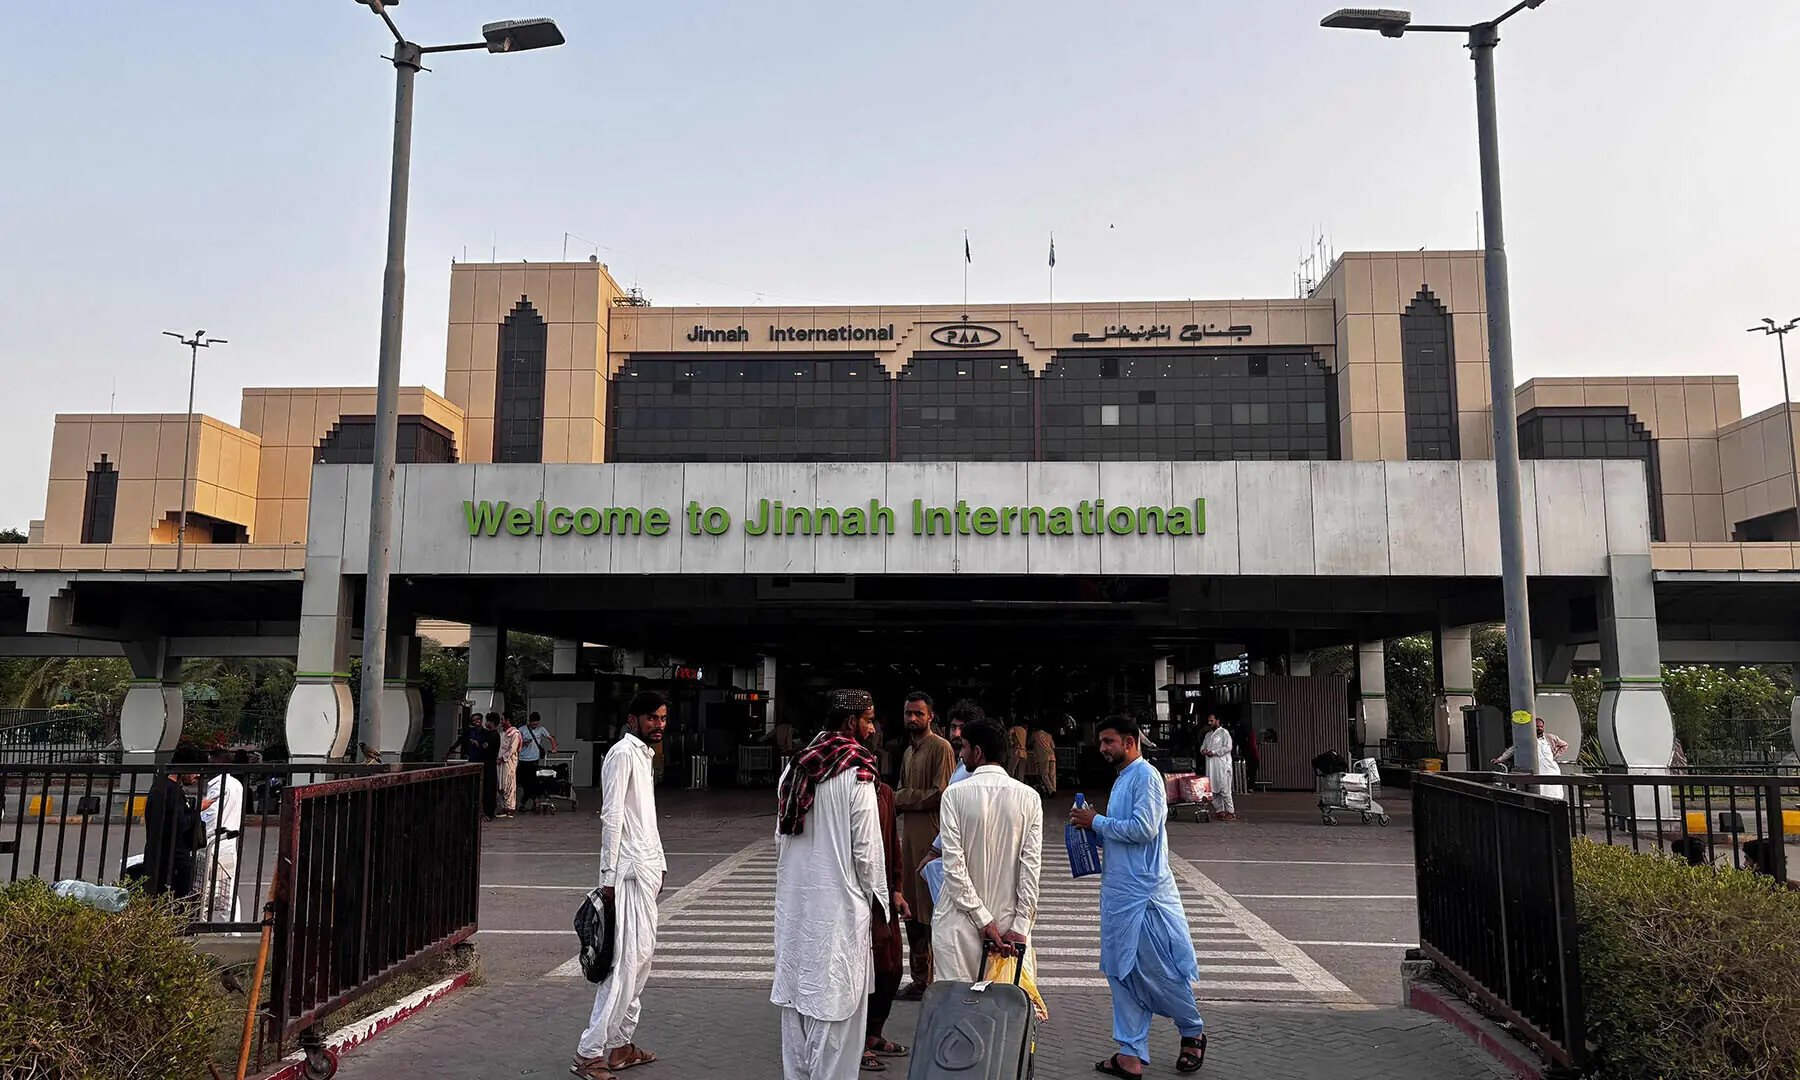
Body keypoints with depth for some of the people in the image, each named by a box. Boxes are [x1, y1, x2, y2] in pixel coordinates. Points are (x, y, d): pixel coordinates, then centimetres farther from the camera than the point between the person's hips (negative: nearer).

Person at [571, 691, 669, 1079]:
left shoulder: (644, 754, 17)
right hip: (629, 871, -10)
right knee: (626, 961, -9)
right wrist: (608, 876, -19)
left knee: (642, 956, 13)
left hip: (647, 869, 10)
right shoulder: (623, 753, -12)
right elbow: (611, 817, -17)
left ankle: (621, 1043, 21)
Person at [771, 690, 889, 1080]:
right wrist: (877, 897, 2)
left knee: (795, 995, 15)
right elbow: (866, 849, -12)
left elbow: (780, 837, 12)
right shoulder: (856, 775, -15)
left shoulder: (795, 769, 6)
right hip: (839, 903, -7)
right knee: (835, 1004, 2)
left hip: (793, 901, 7)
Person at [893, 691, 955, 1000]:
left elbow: (941, 794, -16)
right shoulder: (908, 752, 19)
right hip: (909, 835, 9)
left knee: (931, 914, -5)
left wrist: (899, 798, -9)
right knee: (912, 913, 12)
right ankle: (919, 979, 21)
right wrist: (894, 800, 4)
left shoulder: (940, 747, -8)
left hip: (932, 838, -9)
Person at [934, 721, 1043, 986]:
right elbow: (1031, 864, -5)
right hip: (1010, 920, 2)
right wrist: (1020, 926, -5)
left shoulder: (955, 794, -8)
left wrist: (982, 919, -8)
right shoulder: (1029, 797, -1)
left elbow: (954, 863, -12)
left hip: (962, 922, -2)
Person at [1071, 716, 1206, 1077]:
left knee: (1156, 971, 1)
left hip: (1144, 894, -9)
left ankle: (1193, 1032, 24)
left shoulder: (1146, 777, -14)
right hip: (1117, 891, 9)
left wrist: (1097, 822, -15)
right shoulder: (1122, 779, 15)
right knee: (1122, 972, 11)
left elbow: (1143, 829, -23)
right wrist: (1093, 824, 5)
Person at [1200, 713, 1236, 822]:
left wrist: (1213, 752, -14)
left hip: (1222, 766, -7)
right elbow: (1202, 746, 24)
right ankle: (1220, 811, 11)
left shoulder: (1224, 733, -1)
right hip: (1210, 767, 8)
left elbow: (1228, 747, -12)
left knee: (1224, 790, -10)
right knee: (1213, 790, 5)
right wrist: (1204, 750, -1)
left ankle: (1231, 812, -6)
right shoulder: (1208, 735, 22)